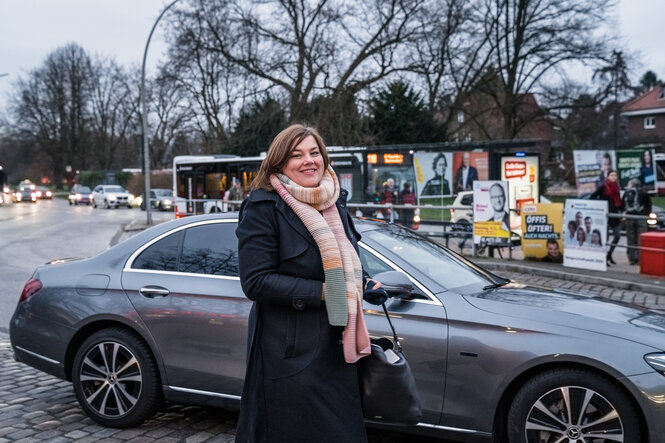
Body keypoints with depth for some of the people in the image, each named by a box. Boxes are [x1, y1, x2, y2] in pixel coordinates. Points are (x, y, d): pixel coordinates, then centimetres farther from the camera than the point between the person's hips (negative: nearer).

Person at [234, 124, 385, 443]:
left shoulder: (335, 202, 9)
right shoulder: (262, 207, -13)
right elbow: (255, 282, -18)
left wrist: (365, 284, 2)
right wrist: (321, 292, -21)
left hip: (335, 344, 7)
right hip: (290, 353, -7)